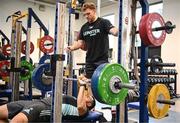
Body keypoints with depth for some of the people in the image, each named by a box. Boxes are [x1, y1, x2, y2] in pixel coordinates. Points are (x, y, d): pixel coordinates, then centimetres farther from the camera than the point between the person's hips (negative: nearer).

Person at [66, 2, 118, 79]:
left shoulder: (103, 22, -5)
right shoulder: (84, 27, 12)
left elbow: (113, 31, -21)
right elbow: (80, 43, 10)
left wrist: (115, 32, -44)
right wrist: (72, 47, -10)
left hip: (102, 60, -6)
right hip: (89, 61, 6)